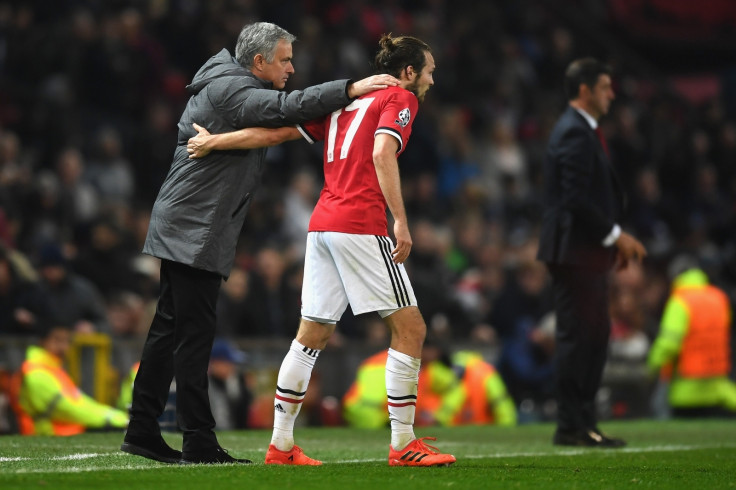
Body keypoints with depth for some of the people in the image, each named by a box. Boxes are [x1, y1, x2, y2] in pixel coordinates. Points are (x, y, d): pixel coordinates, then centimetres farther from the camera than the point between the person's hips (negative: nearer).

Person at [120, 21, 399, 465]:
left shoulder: (227, 85, 17)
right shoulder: (228, 91, -15)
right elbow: (287, 108, -27)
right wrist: (350, 89, -27)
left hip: (185, 228, 10)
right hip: (195, 230, -10)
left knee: (170, 329, 11)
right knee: (195, 334, -9)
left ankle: (143, 431, 15)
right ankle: (199, 443, -7)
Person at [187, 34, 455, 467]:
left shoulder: (348, 103, 22)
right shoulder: (401, 98, 1)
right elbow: (381, 154, -16)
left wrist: (216, 140, 14)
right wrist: (401, 221, -20)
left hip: (323, 222, 8)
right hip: (361, 226, -8)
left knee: (312, 337, 12)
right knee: (410, 328, -2)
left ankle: (281, 446, 14)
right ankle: (403, 444, -4)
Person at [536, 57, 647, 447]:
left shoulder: (582, 131, 19)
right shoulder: (575, 134, -15)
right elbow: (576, 199, -22)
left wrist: (615, 238, 16)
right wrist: (615, 235, -17)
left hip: (588, 251, 11)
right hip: (574, 250, -11)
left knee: (596, 334, 13)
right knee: (576, 335, -7)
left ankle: (583, 421, 18)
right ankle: (570, 426, -3)